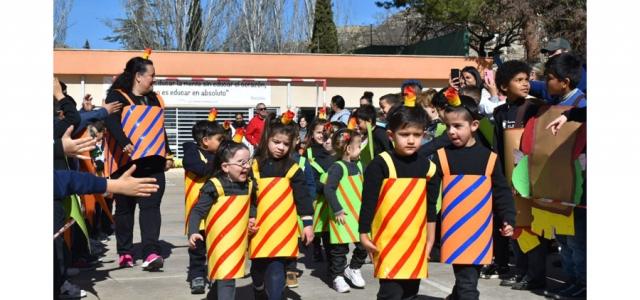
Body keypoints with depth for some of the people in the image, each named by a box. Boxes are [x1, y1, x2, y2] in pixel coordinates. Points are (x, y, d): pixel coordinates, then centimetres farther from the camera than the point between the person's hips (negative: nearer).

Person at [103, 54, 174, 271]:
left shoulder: (155, 99, 19)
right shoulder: (117, 96, -1)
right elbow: (111, 122, -17)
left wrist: (168, 155, 19)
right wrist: (125, 144, -32)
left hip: (153, 163, 4)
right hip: (125, 163, -4)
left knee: (151, 206, -8)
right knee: (125, 208, 6)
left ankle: (151, 253, -15)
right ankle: (125, 253, 16)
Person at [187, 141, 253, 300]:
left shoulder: (248, 185, 5)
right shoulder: (214, 186, -15)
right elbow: (198, 211, -14)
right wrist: (193, 232, -25)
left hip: (239, 241, 6)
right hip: (221, 242, -6)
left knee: (224, 277, 18)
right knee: (226, 278, -11)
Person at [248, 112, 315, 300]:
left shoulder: (293, 168, -1)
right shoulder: (255, 166, 2)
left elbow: (303, 197, 0)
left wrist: (307, 223, -3)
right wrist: (250, 216, -1)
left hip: (283, 229, -2)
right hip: (260, 227, 2)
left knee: (276, 270, -7)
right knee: (258, 268, 15)